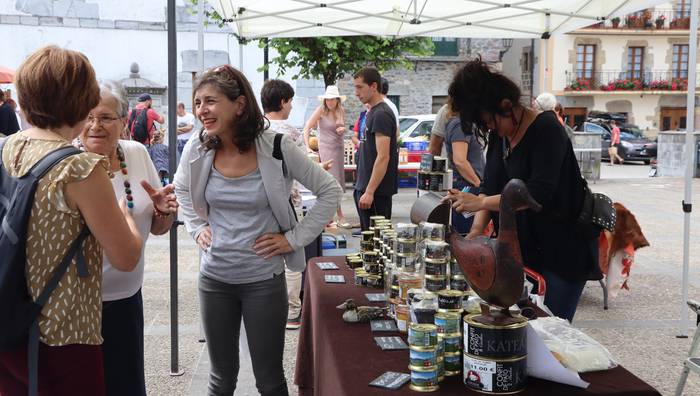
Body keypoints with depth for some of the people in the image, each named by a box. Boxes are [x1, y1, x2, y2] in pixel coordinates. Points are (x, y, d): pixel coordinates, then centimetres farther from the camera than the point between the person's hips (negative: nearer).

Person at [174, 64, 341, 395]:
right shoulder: (197, 149, -5)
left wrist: (294, 238, -8)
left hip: (264, 280, -3)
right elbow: (182, 188, 18)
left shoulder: (276, 148, -15)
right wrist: (197, 227, 6)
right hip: (214, 278, 3)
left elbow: (330, 191, -6)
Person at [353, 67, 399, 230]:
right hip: (365, 187, 10)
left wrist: (369, 192, -23)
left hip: (375, 190, -10)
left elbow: (383, 157, -21)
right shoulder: (372, 112, 15)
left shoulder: (381, 114, -15)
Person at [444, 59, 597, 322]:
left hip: (565, 247, -7)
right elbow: (490, 187, 4)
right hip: (526, 248, 7)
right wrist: (477, 228, -11)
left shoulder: (546, 129, -19)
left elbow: (539, 194, -29)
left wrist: (481, 202, -31)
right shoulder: (499, 135, 4)